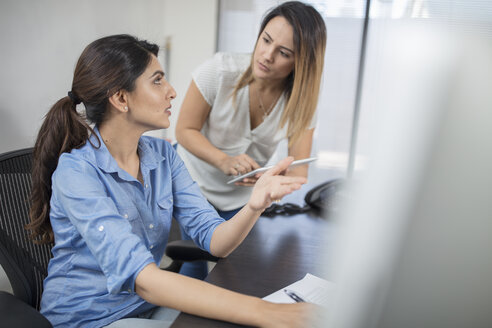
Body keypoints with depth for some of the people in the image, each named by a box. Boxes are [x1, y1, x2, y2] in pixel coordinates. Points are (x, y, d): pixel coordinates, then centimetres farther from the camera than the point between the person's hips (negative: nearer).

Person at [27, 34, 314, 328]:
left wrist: (255, 206, -30)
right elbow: (142, 277, -33)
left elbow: (216, 241, -8)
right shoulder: (76, 172, -22)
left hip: (151, 304, 6)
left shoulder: (163, 154, -2)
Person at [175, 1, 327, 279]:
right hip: (196, 183, -1)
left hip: (244, 197, 2)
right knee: (194, 267, 6)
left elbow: (297, 175, -17)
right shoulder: (221, 69, -22)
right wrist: (225, 161, -33)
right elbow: (185, 130, -15)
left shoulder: (301, 101, -16)